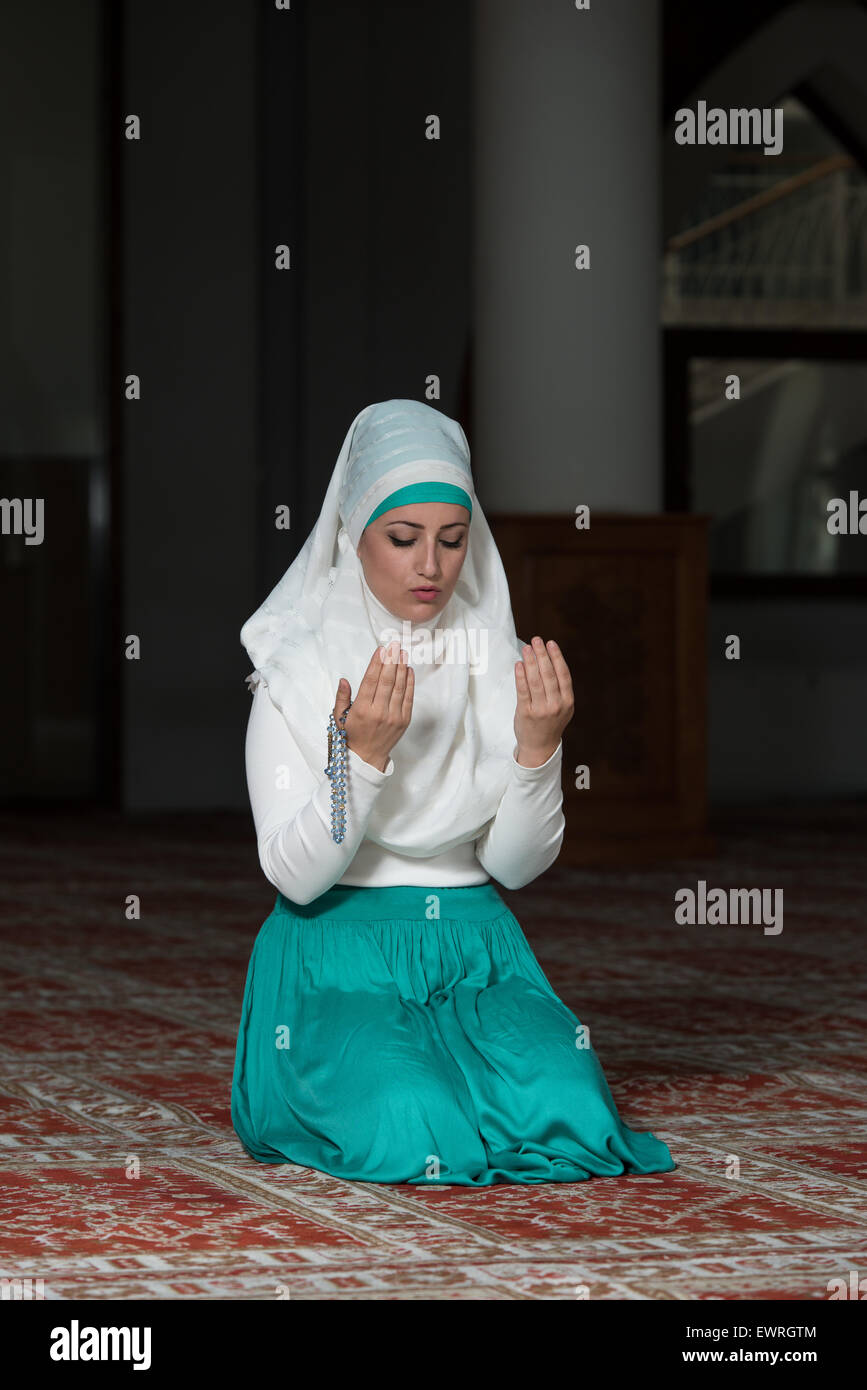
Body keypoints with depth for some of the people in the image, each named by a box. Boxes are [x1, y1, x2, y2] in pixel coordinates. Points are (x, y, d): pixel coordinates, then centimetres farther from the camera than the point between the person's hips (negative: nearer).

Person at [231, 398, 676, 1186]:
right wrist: (363, 752, -26)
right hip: (341, 953, -3)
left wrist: (538, 745, -15)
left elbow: (517, 866, 1)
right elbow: (294, 874, -13)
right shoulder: (298, 669, -5)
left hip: (476, 947, 3)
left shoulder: (499, 660, 5)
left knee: (569, 1115, -24)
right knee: (413, 1129, -29)